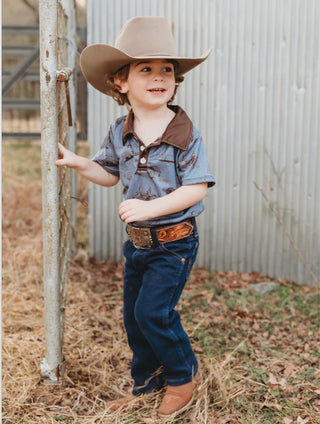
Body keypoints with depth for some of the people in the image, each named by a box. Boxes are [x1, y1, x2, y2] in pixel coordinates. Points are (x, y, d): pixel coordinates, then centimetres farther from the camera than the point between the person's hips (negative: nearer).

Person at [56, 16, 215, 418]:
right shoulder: (119, 133, 0)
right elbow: (109, 174, 14)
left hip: (174, 242, -6)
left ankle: (183, 374, 17)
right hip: (137, 240, 6)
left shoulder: (184, 133, -15)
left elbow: (196, 189, -18)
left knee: (152, 311, -11)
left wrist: (150, 207, -27)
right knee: (132, 315, 14)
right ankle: (146, 382, 36)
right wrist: (79, 163, -3)